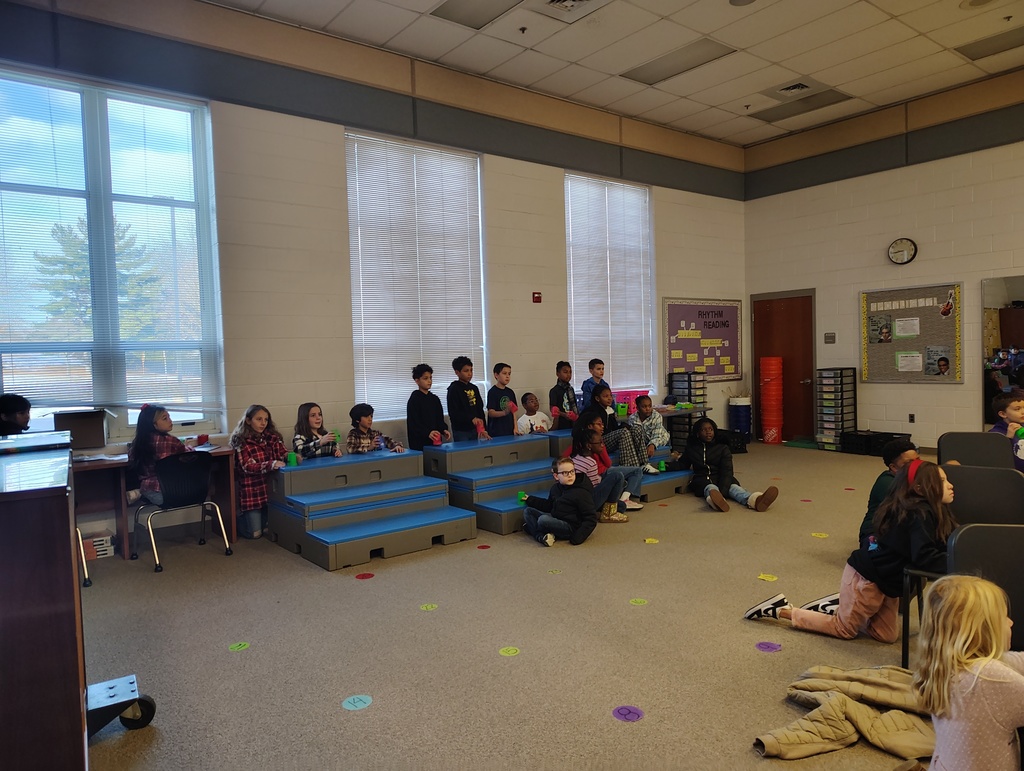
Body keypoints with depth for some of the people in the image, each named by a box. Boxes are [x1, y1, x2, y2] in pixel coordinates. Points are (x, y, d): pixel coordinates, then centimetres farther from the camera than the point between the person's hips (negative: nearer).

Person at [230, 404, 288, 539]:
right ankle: (240, 518, 30)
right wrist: (271, 465, -35)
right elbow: (248, 467, -19)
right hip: (252, 489, -4)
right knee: (255, 533, 1)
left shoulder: (272, 437, 6)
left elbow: (282, 453, -1)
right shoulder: (241, 441, -9)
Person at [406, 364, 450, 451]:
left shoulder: (434, 399, 15)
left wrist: (444, 430, -3)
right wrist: (428, 433, -26)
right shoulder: (414, 399, -5)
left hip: (435, 441, 6)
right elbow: (413, 422, -12)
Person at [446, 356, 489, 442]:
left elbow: (480, 410, 15)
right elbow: (453, 413, -14)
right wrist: (471, 418, -25)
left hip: (474, 430, 6)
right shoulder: (454, 389, -6)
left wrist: (483, 429, 7)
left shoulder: (474, 388, 13)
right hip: (460, 431, -6)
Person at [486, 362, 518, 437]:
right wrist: (504, 412, -27)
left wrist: (515, 428, 7)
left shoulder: (510, 392, 12)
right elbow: (490, 413, -12)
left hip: (510, 431, 6)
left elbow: (513, 412, 15)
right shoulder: (492, 392, -6)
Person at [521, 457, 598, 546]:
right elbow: (549, 505, 26)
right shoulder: (555, 488, 8)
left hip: (571, 528, -9)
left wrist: (578, 538, -26)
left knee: (543, 519, -33)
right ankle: (542, 536, -17)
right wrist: (529, 499, 21)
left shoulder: (582, 493, -15)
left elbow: (591, 519, -16)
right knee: (527, 511, 6)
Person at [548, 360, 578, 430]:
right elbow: (553, 409, -16)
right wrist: (564, 415, -30)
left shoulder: (571, 389, 14)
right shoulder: (554, 391, -9)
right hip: (562, 425, -7)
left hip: (573, 424, 7)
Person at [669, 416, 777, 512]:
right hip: (703, 479, -1)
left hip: (720, 478, 1)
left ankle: (755, 501, -67)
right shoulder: (691, 448, 12)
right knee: (710, 488, -38)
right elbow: (682, 465, 14)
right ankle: (715, 500, -77)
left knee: (733, 486, -33)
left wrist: (722, 490, -28)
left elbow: (726, 470, -8)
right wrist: (668, 465, -11)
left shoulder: (723, 448, 5)